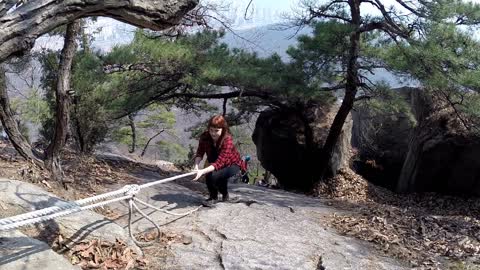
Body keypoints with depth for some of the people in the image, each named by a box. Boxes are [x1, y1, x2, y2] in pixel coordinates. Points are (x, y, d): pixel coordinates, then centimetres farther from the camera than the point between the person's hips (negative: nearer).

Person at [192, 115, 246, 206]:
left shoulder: (227, 140, -35)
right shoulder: (205, 137, -20)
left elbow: (219, 163, -41)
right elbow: (200, 153, -17)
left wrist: (202, 171, -52)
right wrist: (196, 165, -39)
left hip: (232, 164, -5)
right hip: (215, 163, 5)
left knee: (213, 175, -28)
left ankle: (213, 197, 0)